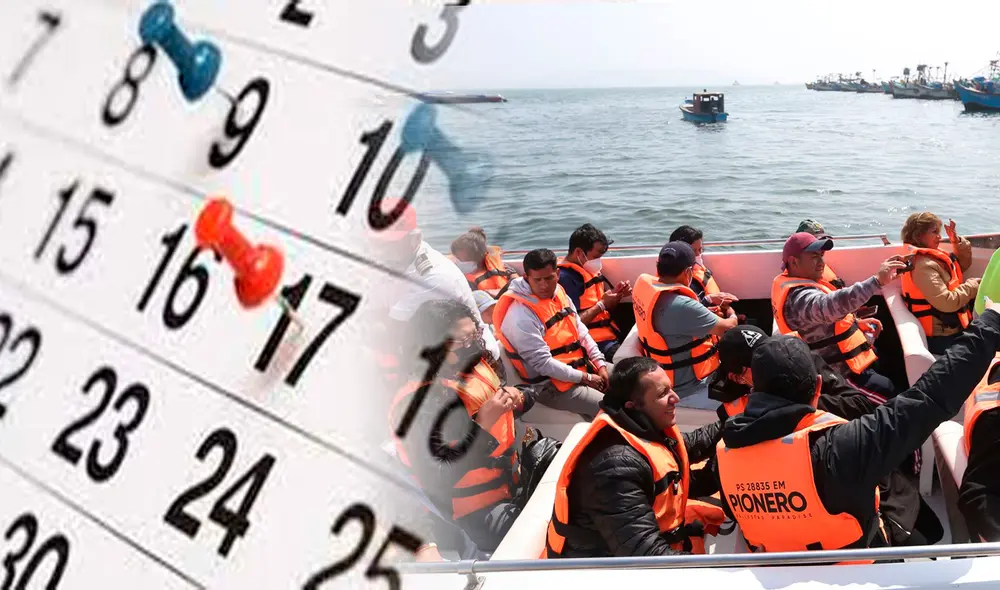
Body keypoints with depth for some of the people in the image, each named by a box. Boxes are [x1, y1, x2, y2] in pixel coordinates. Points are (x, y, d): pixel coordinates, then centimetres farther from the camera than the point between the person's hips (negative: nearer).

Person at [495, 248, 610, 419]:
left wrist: (600, 365, -2)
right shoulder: (521, 316, -23)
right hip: (552, 385, -9)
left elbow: (581, 332, 9)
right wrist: (584, 378, -17)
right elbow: (543, 363, -23)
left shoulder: (559, 293, 3)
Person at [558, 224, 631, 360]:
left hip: (611, 335, 10)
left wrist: (616, 294, 2)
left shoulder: (589, 270, 14)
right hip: (596, 342, -10)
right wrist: (602, 304, -15)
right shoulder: (565, 278, -15)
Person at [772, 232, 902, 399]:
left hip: (842, 362, 11)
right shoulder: (800, 297, -28)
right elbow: (834, 304, -50)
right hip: (842, 373, -11)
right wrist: (877, 280, -56)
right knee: (894, 393, -11)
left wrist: (856, 322, 8)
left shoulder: (791, 284, 6)